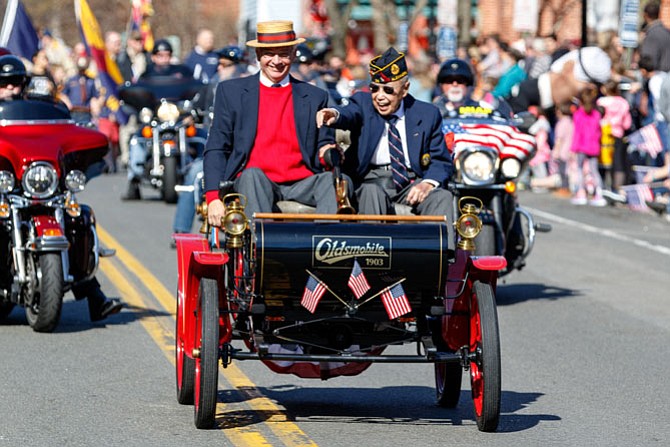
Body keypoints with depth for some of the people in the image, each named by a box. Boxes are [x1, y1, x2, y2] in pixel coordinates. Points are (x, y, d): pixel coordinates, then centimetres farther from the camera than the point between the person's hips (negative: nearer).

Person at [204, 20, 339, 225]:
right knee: (252, 174, -35)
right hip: (254, 184, -1)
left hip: (302, 183, 1)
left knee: (335, 181, -29)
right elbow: (216, 149, 8)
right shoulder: (231, 91, 12)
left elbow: (324, 148, 17)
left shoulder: (315, 97, 16)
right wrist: (214, 198, -6)